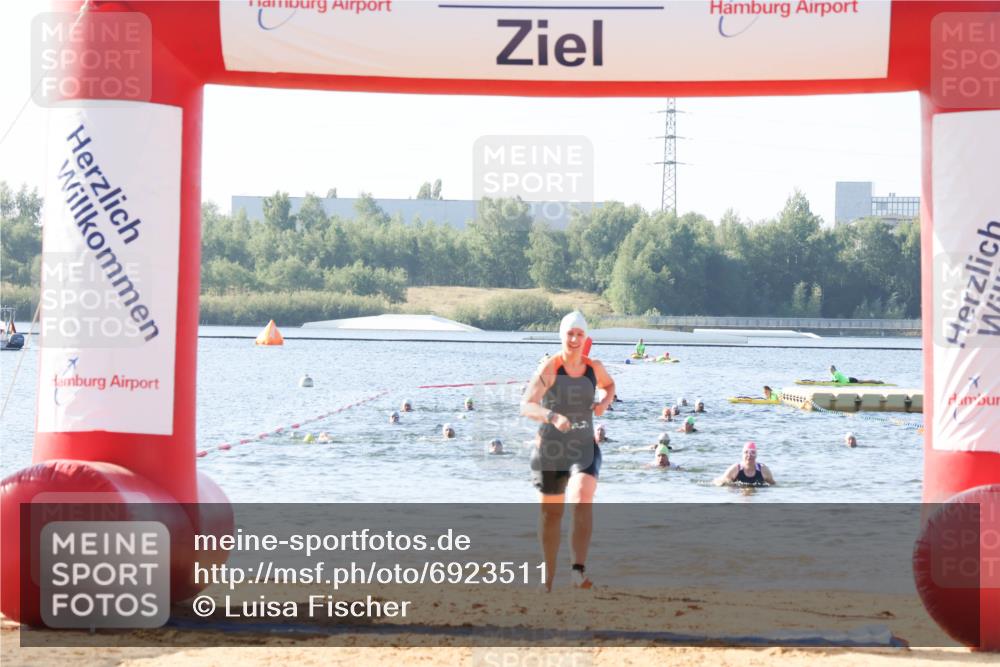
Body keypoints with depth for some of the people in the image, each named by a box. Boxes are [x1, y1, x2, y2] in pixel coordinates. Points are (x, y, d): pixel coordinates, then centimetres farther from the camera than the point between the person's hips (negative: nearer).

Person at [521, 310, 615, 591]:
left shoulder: (594, 367, 2)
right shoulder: (549, 369, -13)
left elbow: (609, 384, 26)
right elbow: (526, 406, -24)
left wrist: (605, 401, 3)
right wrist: (552, 417, -43)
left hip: (584, 449, 2)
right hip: (550, 450, -2)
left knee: (583, 499, -25)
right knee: (551, 513, 10)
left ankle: (579, 570, -30)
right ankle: (549, 574, 29)